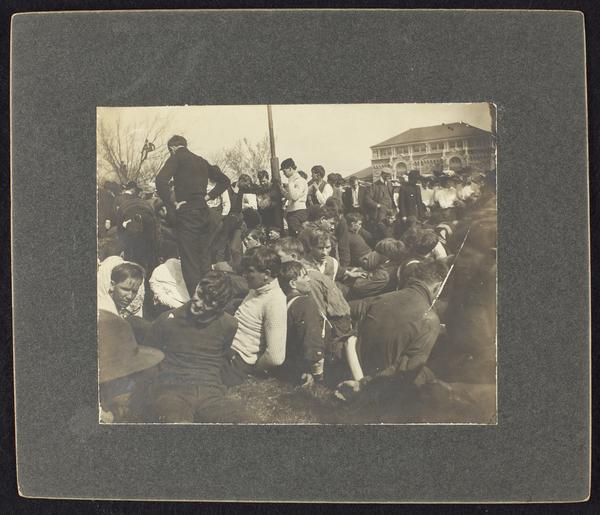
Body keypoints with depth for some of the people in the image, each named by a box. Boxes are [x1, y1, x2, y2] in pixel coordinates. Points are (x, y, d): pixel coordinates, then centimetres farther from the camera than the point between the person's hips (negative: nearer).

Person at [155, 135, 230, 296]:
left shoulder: (176, 157, -3)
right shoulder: (201, 161, 16)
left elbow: (161, 181, -20)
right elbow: (224, 181, 23)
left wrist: (171, 205, -11)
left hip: (186, 214, -6)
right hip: (204, 214, 6)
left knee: (190, 263, -3)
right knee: (205, 261, 14)